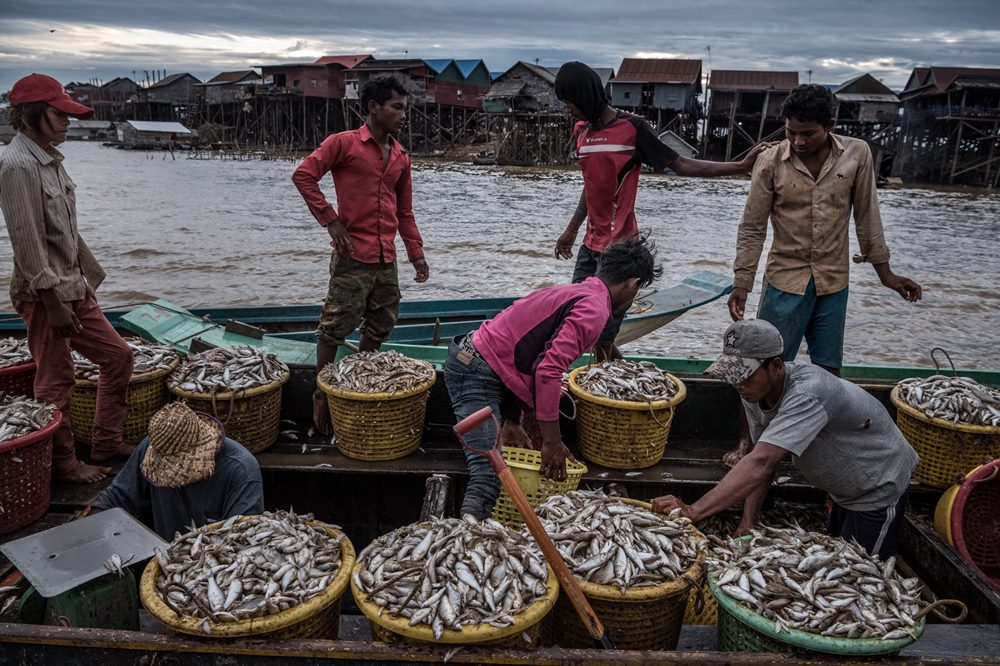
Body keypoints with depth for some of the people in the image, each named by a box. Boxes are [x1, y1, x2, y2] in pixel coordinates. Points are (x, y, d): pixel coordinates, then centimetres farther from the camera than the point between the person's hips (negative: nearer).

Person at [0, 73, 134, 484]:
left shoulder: (50, 160, 11)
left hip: (73, 287, 9)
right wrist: (54, 302, -20)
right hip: (44, 292, -9)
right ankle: (62, 462, 18)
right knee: (56, 381, 2)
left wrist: (86, 278, 17)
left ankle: (107, 441, 25)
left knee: (118, 356, 13)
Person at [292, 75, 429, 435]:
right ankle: (322, 394, 15)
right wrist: (330, 220, -13)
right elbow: (303, 175, -9)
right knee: (335, 327, 0)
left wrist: (416, 253, 11)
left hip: (387, 260, 7)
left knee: (379, 330, 14)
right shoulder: (345, 143, -5)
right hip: (352, 257, -6)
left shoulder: (401, 157, 14)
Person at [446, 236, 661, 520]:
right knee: (489, 479, -15)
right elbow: (548, 371, -23)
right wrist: (552, 442, -16)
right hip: (479, 373, -10)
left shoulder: (572, 292, 19)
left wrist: (513, 423, 20)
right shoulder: (594, 309, -11)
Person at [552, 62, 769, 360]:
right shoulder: (581, 129, 11)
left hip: (618, 247, -8)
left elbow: (681, 165, -6)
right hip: (591, 244, 8)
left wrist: (741, 166, -14)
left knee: (601, 337, -10)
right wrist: (572, 230, 28)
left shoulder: (632, 128, -9)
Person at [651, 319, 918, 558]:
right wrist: (747, 523, -18)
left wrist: (694, 510, -57)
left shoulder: (807, 394, -41)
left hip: (880, 488, -8)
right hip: (844, 489, 8)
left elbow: (761, 463, -51)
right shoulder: (755, 390, -15)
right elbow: (763, 461, -8)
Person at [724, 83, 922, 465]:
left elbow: (867, 217, 4)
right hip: (786, 279, -2)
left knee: (828, 371, 11)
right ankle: (747, 441, 16)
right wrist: (741, 285, -9)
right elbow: (752, 228, -6)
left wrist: (884, 272, 6)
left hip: (834, 281, 2)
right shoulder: (771, 162, -10)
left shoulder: (857, 155, -5)